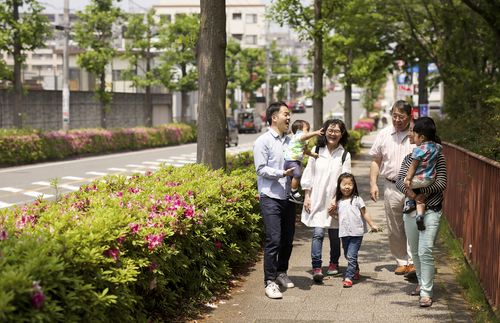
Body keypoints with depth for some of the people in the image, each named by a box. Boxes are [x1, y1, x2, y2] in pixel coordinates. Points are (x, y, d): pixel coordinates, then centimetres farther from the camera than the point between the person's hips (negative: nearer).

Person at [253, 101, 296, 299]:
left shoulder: (289, 141, 14)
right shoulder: (263, 141, -5)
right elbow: (261, 169, -10)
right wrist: (282, 174, -20)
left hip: (288, 197, 7)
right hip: (271, 197, -6)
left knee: (288, 238, 13)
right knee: (274, 240, -11)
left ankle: (281, 272, 31)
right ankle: (270, 281, -5)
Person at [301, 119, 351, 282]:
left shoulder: (345, 155, 0)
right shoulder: (316, 151, 3)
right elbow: (308, 175, 5)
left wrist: (336, 200, -10)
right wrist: (307, 197, 1)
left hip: (334, 201, 1)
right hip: (316, 200, 0)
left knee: (334, 234, 11)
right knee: (317, 234, -10)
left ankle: (334, 263, 31)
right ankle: (316, 267, -12)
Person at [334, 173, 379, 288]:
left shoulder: (357, 199, -2)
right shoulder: (339, 201, 9)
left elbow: (364, 213, -1)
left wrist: (372, 225, -6)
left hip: (356, 232, -5)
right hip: (344, 233, 5)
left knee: (351, 256, -11)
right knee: (347, 255, 17)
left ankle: (348, 277, -9)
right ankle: (356, 271, 40)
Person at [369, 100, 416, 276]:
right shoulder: (384, 134, 8)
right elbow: (376, 161, 13)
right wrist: (373, 183, 3)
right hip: (392, 187, 3)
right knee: (394, 229, 9)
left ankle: (413, 262, -9)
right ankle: (401, 261, 20)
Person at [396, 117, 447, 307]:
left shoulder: (437, 157, -4)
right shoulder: (409, 158, 9)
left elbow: (442, 183, -11)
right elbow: (399, 180, 1)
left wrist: (422, 192, -22)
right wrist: (408, 191, -19)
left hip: (430, 211, -6)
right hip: (411, 210, 6)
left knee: (425, 251, -12)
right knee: (415, 251, 14)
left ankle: (426, 292, -8)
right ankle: (421, 283, 31)